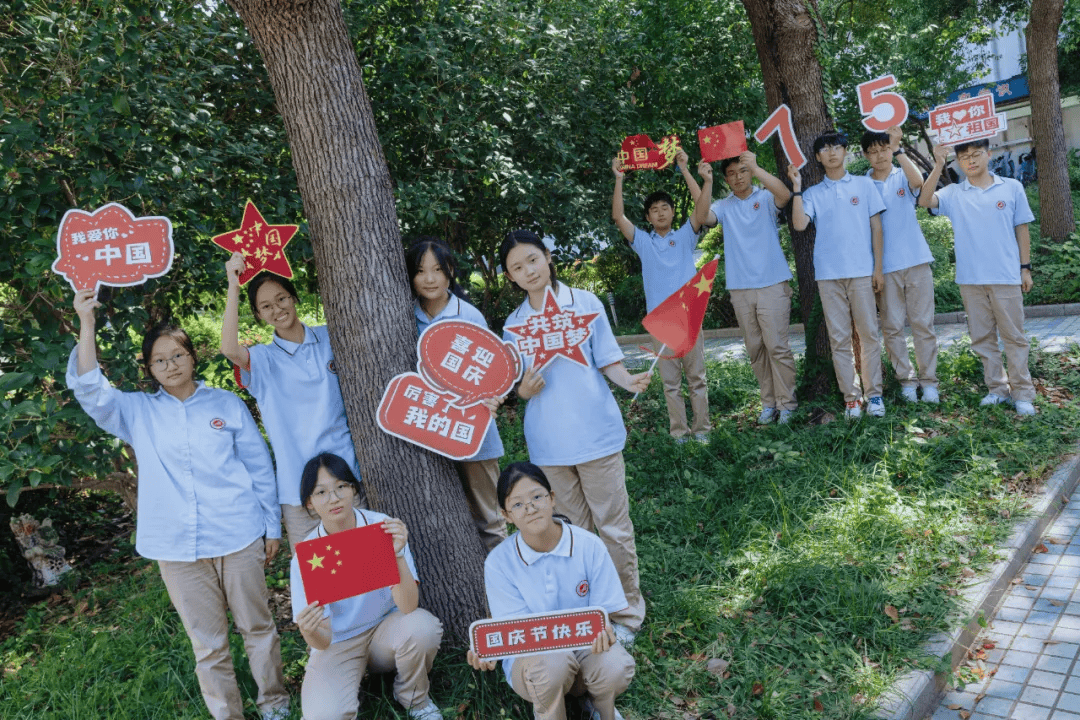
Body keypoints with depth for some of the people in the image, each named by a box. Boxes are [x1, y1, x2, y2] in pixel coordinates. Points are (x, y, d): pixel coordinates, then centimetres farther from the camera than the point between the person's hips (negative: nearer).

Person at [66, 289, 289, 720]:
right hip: (177, 548, 1)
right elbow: (90, 391, -10)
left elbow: (260, 469, 6)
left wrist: (272, 527, 6)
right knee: (207, 644, 9)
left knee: (257, 626, 10)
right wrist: (86, 323, -15)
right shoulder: (138, 412, 8)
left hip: (237, 538, -1)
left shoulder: (227, 405, 4)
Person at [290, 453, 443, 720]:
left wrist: (397, 554, -41)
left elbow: (408, 606, -25)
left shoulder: (383, 526, -18)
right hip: (338, 642, 0)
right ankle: (348, 684, 9)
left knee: (423, 627, -33)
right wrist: (310, 633, -40)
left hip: (386, 628, 1)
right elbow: (323, 642, -16)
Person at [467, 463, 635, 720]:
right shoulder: (499, 562, -11)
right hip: (531, 652, -1)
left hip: (586, 645, 2)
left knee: (615, 668, -32)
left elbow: (604, 611, -5)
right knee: (550, 664, -37)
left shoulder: (589, 546, -10)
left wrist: (601, 631, -30)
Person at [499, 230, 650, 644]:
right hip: (549, 441, 3)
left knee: (613, 525, 3)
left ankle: (628, 612, 20)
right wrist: (525, 389, -13)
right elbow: (519, 387, 10)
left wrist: (629, 380, -21)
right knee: (574, 529, 14)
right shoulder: (513, 324, 5)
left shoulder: (585, 303, -2)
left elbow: (607, 362, -1)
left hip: (596, 432, -2)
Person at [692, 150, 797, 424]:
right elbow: (701, 217, -11)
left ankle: (786, 402, 3)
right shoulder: (724, 206, 9)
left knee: (777, 345, -5)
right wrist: (707, 182, -21)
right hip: (740, 288, 3)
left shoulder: (765, 198, 3)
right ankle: (769, 402, 17)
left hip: (772, 284, -3)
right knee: (755, 348, 8)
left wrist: (756, 168, -28)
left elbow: (784, 194, -19)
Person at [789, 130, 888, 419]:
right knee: (839, 338, 2)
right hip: (828, 274, 1)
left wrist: (878, 267, 1)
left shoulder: (864, 185, 10)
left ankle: (874, 393, 10)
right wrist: (796, 188, -7)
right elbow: (799, 224, -7)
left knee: (869, 334, 1)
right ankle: (850, 397, 8)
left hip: (862, 272, -1)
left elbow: (876, 227, 7)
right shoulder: (813, 193, 10)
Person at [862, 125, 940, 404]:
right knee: (891, 326, 2)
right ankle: (906, 379, 15)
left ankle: (929, 379, 11)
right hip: (885, 266, 1)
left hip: (916, 261, 0)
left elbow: (918, 181, -20)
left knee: (923, 323, 3)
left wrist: (897, 149, -27)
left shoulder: (903, 177, 5)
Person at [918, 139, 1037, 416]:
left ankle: (1023, 393, 10)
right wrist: (938, 166, -22)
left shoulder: (1012, 187, 4)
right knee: (982, 337, 8)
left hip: (1006, 276, -1)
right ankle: (997, 388, 20)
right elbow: (925, 200, -16)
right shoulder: (954, 193, 4)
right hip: (970, 278, 2)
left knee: (1013, 335, 3)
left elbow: (1021, 229, 7)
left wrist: (1025, 267, 4)